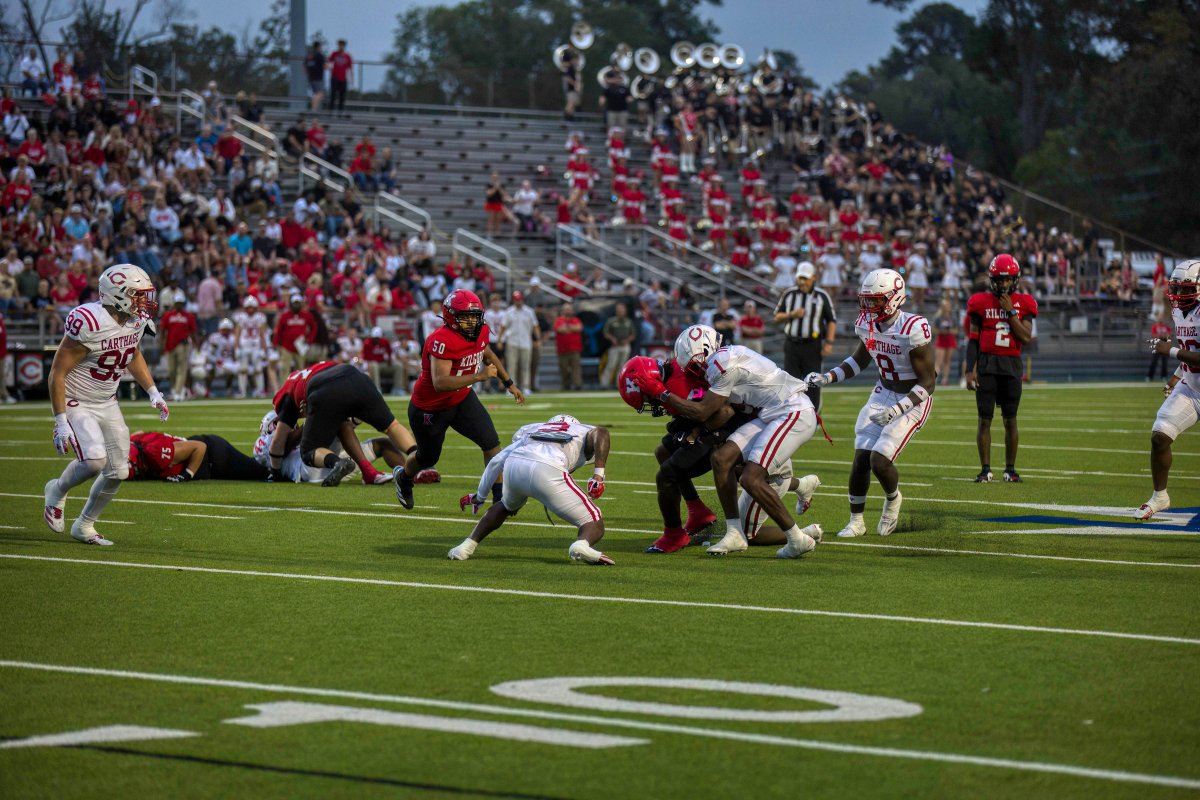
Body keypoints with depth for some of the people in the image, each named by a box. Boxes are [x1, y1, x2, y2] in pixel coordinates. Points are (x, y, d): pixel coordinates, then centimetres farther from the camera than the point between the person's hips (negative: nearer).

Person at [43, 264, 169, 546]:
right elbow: (57, 372, -23)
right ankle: (57, 491, 7)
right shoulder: (89, 323, -27)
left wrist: (153, 392, 13)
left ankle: (84, 526, 24)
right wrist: (61, 422, -25)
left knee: (118, 472, 3)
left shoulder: (136, 321, -3)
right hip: (76, 403, -8)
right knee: (95, 460, -26)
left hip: (107, 404, 8)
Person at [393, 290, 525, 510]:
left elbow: (488, 356, 16)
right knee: (428, 458, 16)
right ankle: (403, 477, 50)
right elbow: (440, 382, -43)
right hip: (429, 407, -6)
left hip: (461, 398, 6)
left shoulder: (481, 333, -8)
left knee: (491, 443, -11)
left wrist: (509, 383, 20)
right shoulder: (442, 341, -34)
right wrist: (479, 376, -46)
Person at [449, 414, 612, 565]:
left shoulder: (531, 429, 39)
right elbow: (601, 433, 4)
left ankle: (468, 544, 29)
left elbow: (496, 462, 37)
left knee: (505, 507, 39)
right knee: (595, 526, 5)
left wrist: (479, 496, 49)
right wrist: (599, 475, -3)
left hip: (513, 465, 4)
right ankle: (582, 544, -28)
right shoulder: (585, 432, 30)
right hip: (548, 470, -4)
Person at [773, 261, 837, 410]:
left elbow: (831, 321, 3)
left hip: (812, 346, -2)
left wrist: (829, 342, -7)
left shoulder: (821, 296, 2)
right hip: (791, 344, 2)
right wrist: (791, 315, -9)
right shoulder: (789, 294, 8)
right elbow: (777, 318, 11)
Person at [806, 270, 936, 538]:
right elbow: (859, 360, 17)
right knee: (861, 458, -4)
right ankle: (856, 521, 12)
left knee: (880, 459, -17)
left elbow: (927, 383, -21)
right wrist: (827, 378, 4)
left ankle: (893, 499, 17)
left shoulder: (913, 330, -26)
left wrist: (895, 411, -30)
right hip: (883, 393, 6)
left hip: (913, 401, -6)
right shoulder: (866, 324, -5)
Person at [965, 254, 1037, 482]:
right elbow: (973, 339, 3)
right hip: (987, 363, -1)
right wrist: (970, 370, -4)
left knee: (1010, 420, 5)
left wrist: (1010, 310, -10)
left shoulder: (1023, 303, 4)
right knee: (985, 419, -1)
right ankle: (985, 469, 5)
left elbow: (1026, 337, -8)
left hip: (1011, 365, 1)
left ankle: (1010, 469, 13)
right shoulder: (981, 302, 2)